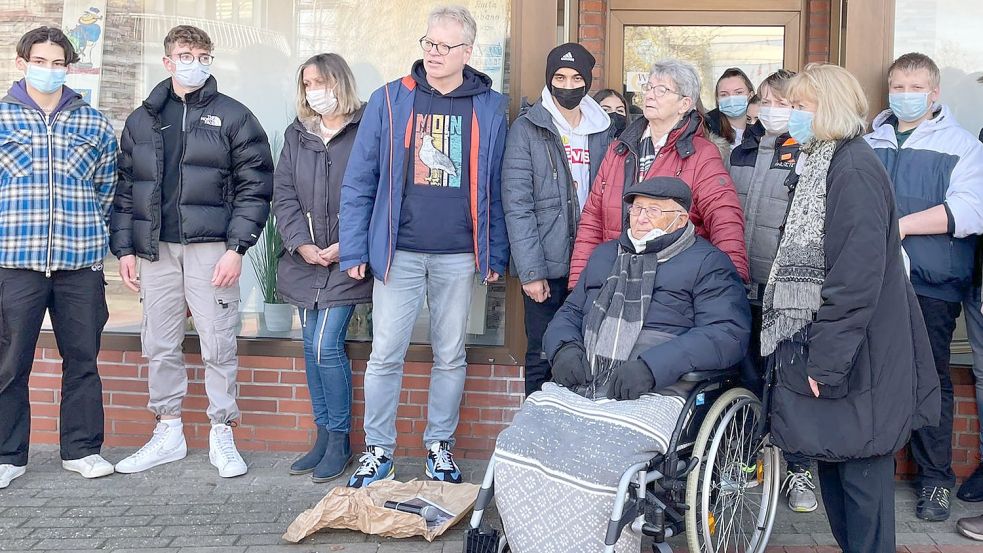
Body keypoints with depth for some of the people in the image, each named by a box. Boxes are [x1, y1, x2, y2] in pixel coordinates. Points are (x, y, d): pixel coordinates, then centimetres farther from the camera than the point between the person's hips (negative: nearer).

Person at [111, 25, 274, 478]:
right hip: (156, 249, 4)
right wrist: (124, 248, 6)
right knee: (160, 346, 8)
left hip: (211, 247, -3)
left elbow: (255, 187, -2)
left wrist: (236, 248, -10)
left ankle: (222, 435, 12)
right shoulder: (142, 120, 14)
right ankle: (168, 433, 21)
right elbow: (124, 189, 15)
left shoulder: (233, 117, 3)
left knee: (219, 346, -1)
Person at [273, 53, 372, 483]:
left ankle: (339, 440, 5)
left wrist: (347, 245, -16)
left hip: (347, 259, -6)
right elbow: (283, 194, 6)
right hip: (305, 259, 6)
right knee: (312, 347, 9)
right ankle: (324, 435, 21)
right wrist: (301, 243, -7)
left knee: (326, 347, -10)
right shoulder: (297, 135, 12)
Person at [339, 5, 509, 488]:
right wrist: (355, 250, -2)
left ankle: (440, 445, 25)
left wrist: (495, 254, 3)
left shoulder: (490, 108, 3)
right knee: (385, 355, 2)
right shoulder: (389, 100, 2)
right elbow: (359, 181, 2)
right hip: (398, 252, 0)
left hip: (458, 256, 1)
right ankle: (378, 449, 17)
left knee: (451, 356, 10)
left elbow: (498, 189, 6)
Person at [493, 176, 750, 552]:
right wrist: (564, 347, 4)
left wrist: (652, 366, -19)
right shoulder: (605, 255, 27)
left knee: (595, 464, -33)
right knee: (516, 449, -21)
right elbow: (569, 313, 30)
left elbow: (729, 333, -6)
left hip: (654, 394, -5)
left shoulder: (708, 263, 8)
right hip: (579, 386, 5)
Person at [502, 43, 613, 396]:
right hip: (546, 265, -3)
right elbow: (517, 205, -7)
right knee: (543, 358, 2)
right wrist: (531, 271, -13)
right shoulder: (527, 129, -1)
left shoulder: (605, 131, 11)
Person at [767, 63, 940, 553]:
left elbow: (857, 275, -23)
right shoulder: (823, 164, 14)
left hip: (855, 361, -9)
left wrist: (826, 361, -22)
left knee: (860, 472, 1)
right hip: (825, 349, 9)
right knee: (834, 463, 16)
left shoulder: (854, 168, -16)